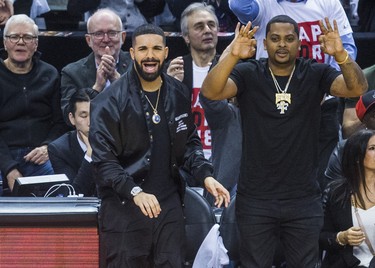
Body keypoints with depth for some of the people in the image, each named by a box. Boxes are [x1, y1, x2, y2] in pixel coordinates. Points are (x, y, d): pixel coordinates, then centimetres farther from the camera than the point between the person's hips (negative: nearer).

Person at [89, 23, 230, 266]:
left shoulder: (179, 94, 5)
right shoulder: (110, 101, -11)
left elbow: (190, 142, 16)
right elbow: (103, 160, -15)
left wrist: (205, 175, -2)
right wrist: (135, 192, -28)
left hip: (169, 203, 4)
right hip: (124, 207, -4)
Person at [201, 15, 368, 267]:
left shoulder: (316, 74, -1)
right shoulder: (248, 74, -3)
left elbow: (358, 88, -16)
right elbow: (210, 92, -19)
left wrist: (341, 54, -36)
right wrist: (232, 56, -38)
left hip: (304, 200, 1)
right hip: (255, 200, 0)